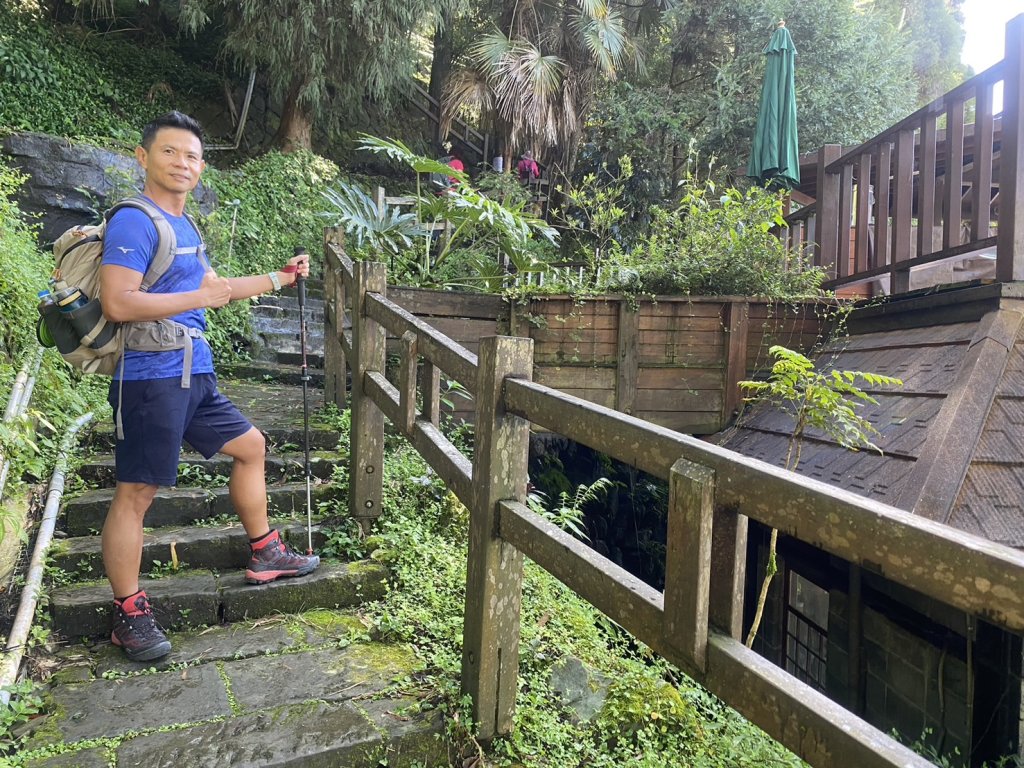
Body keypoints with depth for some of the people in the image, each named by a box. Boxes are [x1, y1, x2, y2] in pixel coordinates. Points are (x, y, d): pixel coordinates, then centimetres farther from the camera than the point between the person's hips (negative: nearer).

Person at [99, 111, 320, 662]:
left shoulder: (184, 226, 16)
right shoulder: (134, 223, -13)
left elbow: (214, 286, 29)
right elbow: (117, 305, -24)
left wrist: (278, 278, 26)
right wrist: (199, 297, -18)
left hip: (194, 375, 10)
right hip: (150, 378, -10)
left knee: (249, 446, 16)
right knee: (135, 493, -1)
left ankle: (265, 554, 30)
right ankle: (129, 615, 12)